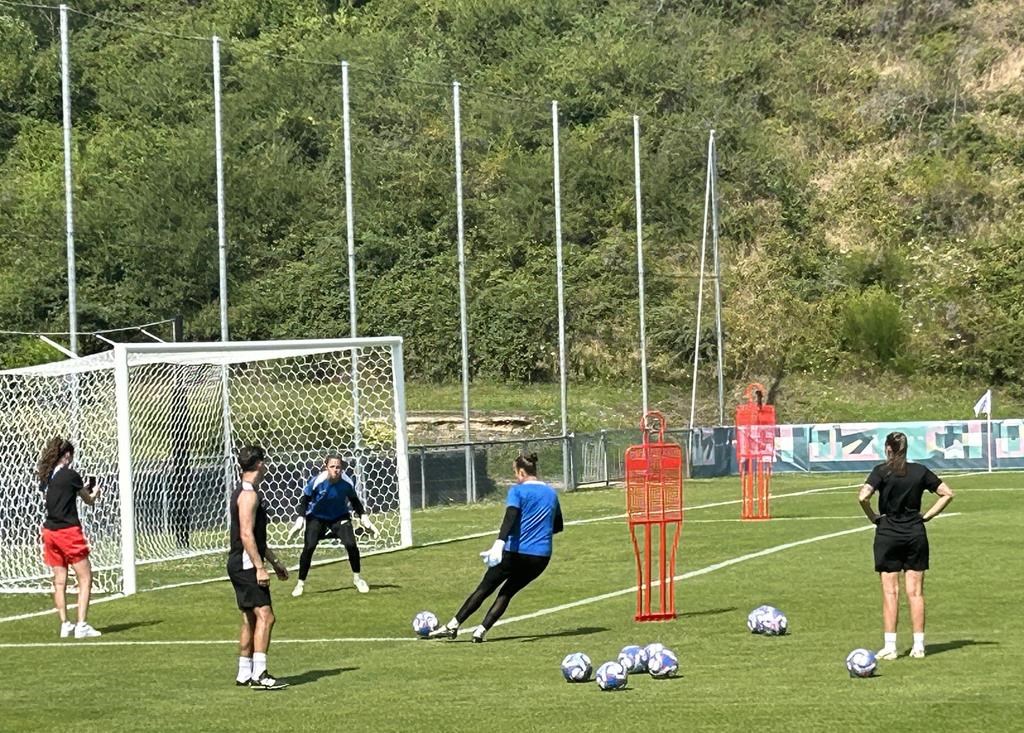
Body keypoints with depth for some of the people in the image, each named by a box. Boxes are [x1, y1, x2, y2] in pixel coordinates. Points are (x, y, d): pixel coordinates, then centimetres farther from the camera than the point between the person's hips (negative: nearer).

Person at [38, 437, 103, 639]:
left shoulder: (45, 477, 7)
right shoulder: (70, 475, -9)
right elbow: (89, 500, 5)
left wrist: (82, 489, 19)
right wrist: (94, 492, 27)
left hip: (50, 531, 7)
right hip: (68, 531, -7)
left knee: (59, 581, 11)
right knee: (85, 579, -2)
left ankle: (65, 625, 12)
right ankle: (81, 625, -10)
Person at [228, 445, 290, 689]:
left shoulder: (246, 492, 18)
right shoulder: (249, 494, -15)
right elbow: (246, 535, -22)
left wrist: (274, 561, 28)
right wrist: (260, 567, -23)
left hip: (243, 566, 11)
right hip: (246, 565, -11)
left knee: (250, 619, 13)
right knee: (265, 616, -15)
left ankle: (244, 674, 17)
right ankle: (259, 674, -21)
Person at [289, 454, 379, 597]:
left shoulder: (348, 482, -20)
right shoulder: (317, 481, -27)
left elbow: (354, 500, 0)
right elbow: (305, 499, -11)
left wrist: (364, 517, -4)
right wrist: (300, 519, -18)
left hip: (340, 516, 1)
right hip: (317, 517, -1)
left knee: (351, 545, -14)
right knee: (308, 547, -15)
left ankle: (357, 578, 10)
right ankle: (300, 583, 2)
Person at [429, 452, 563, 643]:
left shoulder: (518, 491, -5)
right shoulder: (552, 494, 13)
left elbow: (510, 518, -22)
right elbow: (557, 526, 23)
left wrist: (500, 543, -34)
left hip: (515, 552, -4)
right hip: (541, 557, 5)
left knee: (484, 589, 8)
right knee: (507, 593, 16)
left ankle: (452, 626, 13)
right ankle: (480, 631, 3)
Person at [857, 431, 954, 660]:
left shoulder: (882, 471, -7)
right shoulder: (920, 471, 3)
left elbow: (863, 497, -21)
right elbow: (947, 493, 6)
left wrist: (873, 517, -5)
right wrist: (926, 516, 7)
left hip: (888, 534, -3)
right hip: (916, 534, 3)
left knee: (890, 592, 0)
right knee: (915, 592, 5)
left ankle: (890, 646, -2)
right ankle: (918, 645, 4)